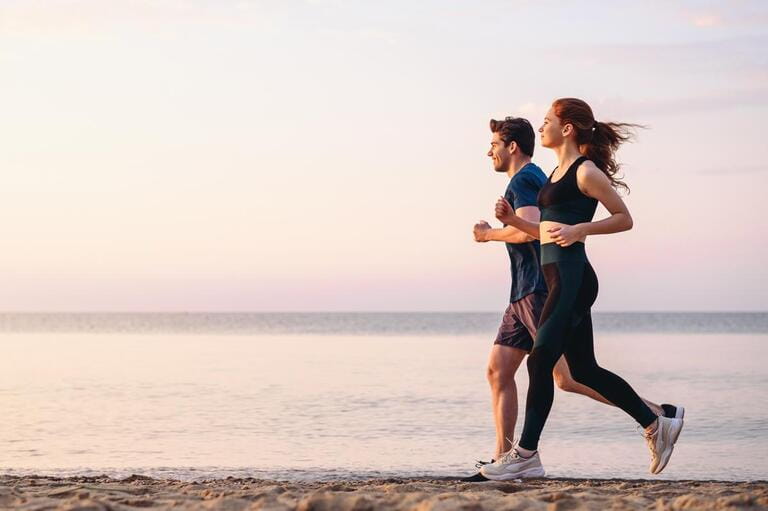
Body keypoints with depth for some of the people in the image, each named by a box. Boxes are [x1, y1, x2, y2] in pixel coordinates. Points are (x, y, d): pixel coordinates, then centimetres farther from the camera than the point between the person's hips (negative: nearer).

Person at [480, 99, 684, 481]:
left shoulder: (586, 171, -7)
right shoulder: (557, 174, 19)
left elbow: (624, 219, -6)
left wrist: (580, 229, -17)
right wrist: (512, 219, 9)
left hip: (572, 276, -10)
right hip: (559, 277, 10)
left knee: (541, 360, -9)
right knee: (584, 370, 11)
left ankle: (526, 455, -5)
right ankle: (656, 425, 19)